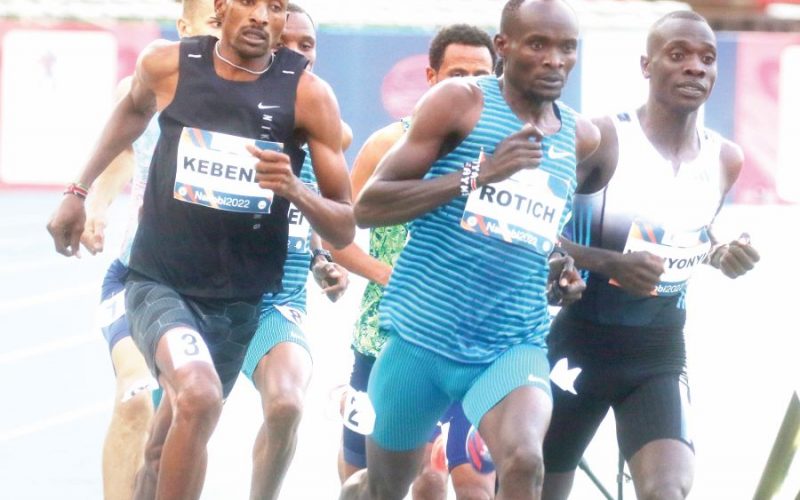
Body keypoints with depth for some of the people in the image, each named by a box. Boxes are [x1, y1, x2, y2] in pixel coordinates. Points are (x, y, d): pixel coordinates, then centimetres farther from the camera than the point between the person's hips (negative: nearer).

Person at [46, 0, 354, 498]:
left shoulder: (309, 93, -9)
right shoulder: (168, 65, -6)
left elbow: (344, 228, -7)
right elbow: (135, 108, 21)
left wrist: (295, 190, -27)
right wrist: (79, 191, 23)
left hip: (239, 302, 2)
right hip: (159, 284, -2)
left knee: (168, 447, 15)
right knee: (200, 398, -30)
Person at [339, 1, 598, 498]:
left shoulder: (582, 137, 6)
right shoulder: (460, 102, -7)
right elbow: (368, 206, -12)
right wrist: (477, 174, -21)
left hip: (514, 345, 2)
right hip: (423, 335, -2)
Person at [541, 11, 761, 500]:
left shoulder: (725, 160, 3)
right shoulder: (603, 139, -15)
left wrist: (720, 256, 0)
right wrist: (610, 264, -28)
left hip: (661, 354, 3)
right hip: (581, 345, -3)